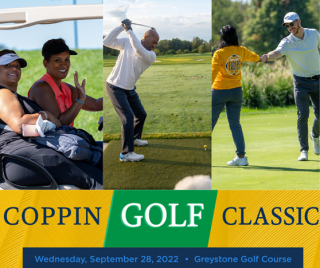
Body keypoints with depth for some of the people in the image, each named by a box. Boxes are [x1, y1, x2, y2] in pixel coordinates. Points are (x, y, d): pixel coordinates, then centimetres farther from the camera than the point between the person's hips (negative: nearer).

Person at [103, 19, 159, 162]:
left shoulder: (151, 56, -8)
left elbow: (139, 50, -29)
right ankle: (126, 153, -17)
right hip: (115, 87, -5)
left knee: (141, 115, 18)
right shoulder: (126, 43, -7)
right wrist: (121, 27, -21)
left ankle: (135, 138, 47)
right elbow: (107, 42, -14)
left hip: (130, 89, 5)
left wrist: (129, 30, -27)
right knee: (128, 117, -17)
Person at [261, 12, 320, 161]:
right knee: (303, 115, -12)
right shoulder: (287, 42, -13)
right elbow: (276, 53, -32)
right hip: (301, 83, -3)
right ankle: (304, 150, -6)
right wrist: (268, 56, -56)